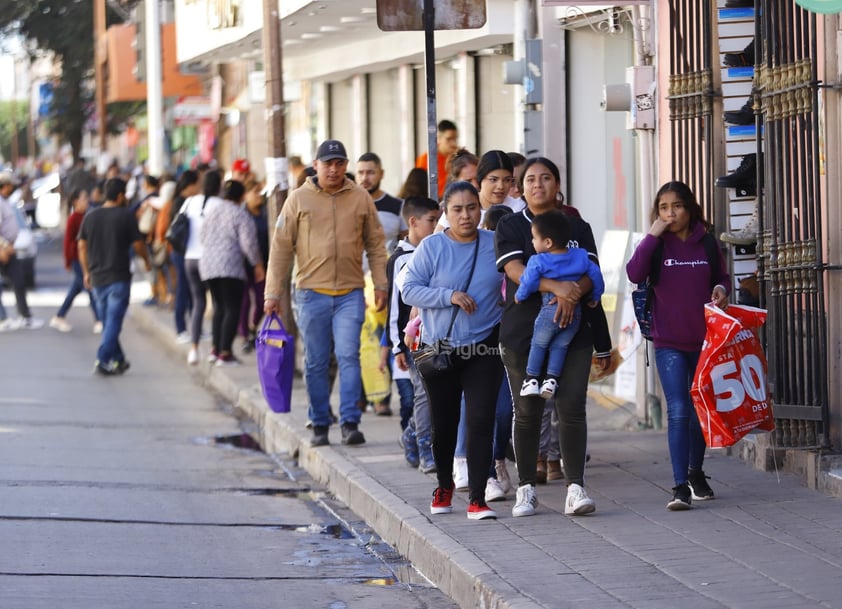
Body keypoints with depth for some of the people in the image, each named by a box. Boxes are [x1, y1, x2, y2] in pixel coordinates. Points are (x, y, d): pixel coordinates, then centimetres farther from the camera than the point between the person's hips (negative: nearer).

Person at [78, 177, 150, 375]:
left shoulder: (91, 217, 6)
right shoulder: (126, 216, -8)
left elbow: (82, 246, 8)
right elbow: (138, 244, -7)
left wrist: (86, 272, 17)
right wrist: (146, 260, 13)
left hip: (97, 277, 5)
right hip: (119, 277, -5)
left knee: (107, 321, 15)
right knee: (114, 321, -4)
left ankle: (118, 360, 22)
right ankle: (102, 360, -13)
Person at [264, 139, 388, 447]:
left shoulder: (360, 199, 6)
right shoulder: (299, 199, 3)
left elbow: (376, 244, 11)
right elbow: (281, 247, 3)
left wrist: (380, 285, 4)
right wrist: (273, 293, 0)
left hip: (350, 293, 0)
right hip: (312, 292, 0)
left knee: (349, 356, -10)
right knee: (315, 364, 5)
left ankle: (350, 423, -9)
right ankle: (320, 425, 14)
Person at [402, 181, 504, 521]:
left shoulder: (496, 245, 1)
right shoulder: (431, 247, -4)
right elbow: (409, 290, -6)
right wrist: (450, 295, -18)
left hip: (483, 349, 0)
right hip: (440, 349, 0)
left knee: (481, 420, -11)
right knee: (444, 422, 11)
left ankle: (477, 498, -8)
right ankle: (444, 486, 36)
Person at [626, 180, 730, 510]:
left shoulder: (706, 242, 4)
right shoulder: (656, 245, -2)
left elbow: (722, 276, 16)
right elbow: (635, 273, -19)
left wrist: (721, 289, -6)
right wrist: (653, 235, -20)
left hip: (704, 340, 3)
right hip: (669, 343, -3)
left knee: (700, 410, 15)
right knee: (678, 412, -12)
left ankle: (696, 473, 34)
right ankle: (680, 487, -14)